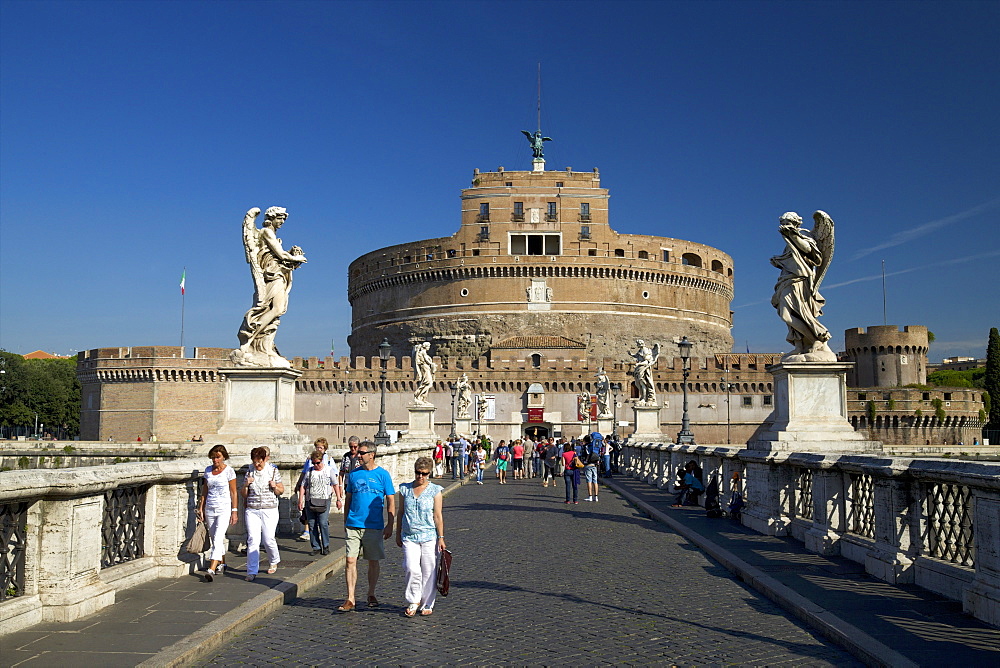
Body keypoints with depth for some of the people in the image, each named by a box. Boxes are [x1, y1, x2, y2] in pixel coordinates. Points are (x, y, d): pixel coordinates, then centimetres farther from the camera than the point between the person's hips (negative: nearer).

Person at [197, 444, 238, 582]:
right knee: (216, 539, 12)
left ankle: (211, 570, -22)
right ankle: (222, 564, 29)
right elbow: (204, 491, 15)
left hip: (224, 509, -5)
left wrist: (234, 511, -8)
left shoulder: (229, 471, -6)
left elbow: (233, 493, -5)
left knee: (217, 539, -15)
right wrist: (201, 508, 10)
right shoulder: (208, 470, 9)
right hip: (210, 509, 5)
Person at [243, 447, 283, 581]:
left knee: (268, 539, 0)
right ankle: (252, 572, -3)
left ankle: (274, 561, 29)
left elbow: (281, 491, 8)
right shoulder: (249, 472, 7)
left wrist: (275, 487, -13)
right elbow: (244, 495, 11)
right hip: (252, 511, 1)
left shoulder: (273, 471, 2)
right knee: (253, 540, -8)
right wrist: (246, 485, -9)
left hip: (269, 511, -1)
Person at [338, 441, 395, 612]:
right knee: (350, 561, -4)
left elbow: (390, 501, 1)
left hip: (374, 526, -2)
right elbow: (348, 499, 15)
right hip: (353, 525, 2)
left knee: (373, 561, 9)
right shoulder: (353, 474, 7)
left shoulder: (382, 474, -1)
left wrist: (390, 525, -5)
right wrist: (345, 523, 13)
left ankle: (371, 595, 25)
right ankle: (350, 599, 1)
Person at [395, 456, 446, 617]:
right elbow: (400, 513, 15)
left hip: (429, 537, -1)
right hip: (409, 537, 1)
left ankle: (427, 604, 18)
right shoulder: (405, 489, 8)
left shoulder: (435, 491, 1)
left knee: (429, 571, 2)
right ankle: (413, 601, 7)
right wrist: (398, 535, 15)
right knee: (412, 569, -12)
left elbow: (438, 515, 1)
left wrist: (441, 537, -2)